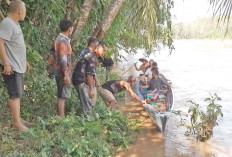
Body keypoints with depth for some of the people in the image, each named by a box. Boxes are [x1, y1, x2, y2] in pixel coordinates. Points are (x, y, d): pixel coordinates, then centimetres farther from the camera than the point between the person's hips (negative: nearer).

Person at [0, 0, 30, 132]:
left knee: (18, 93, 16)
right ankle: (17, 123, 0)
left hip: (18, 66, 10)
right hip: (11, 66, -10)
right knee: (15, 94, -6)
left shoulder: (16, 24, 14)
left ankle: (18, 118, 27)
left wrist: (25, 61, 23)